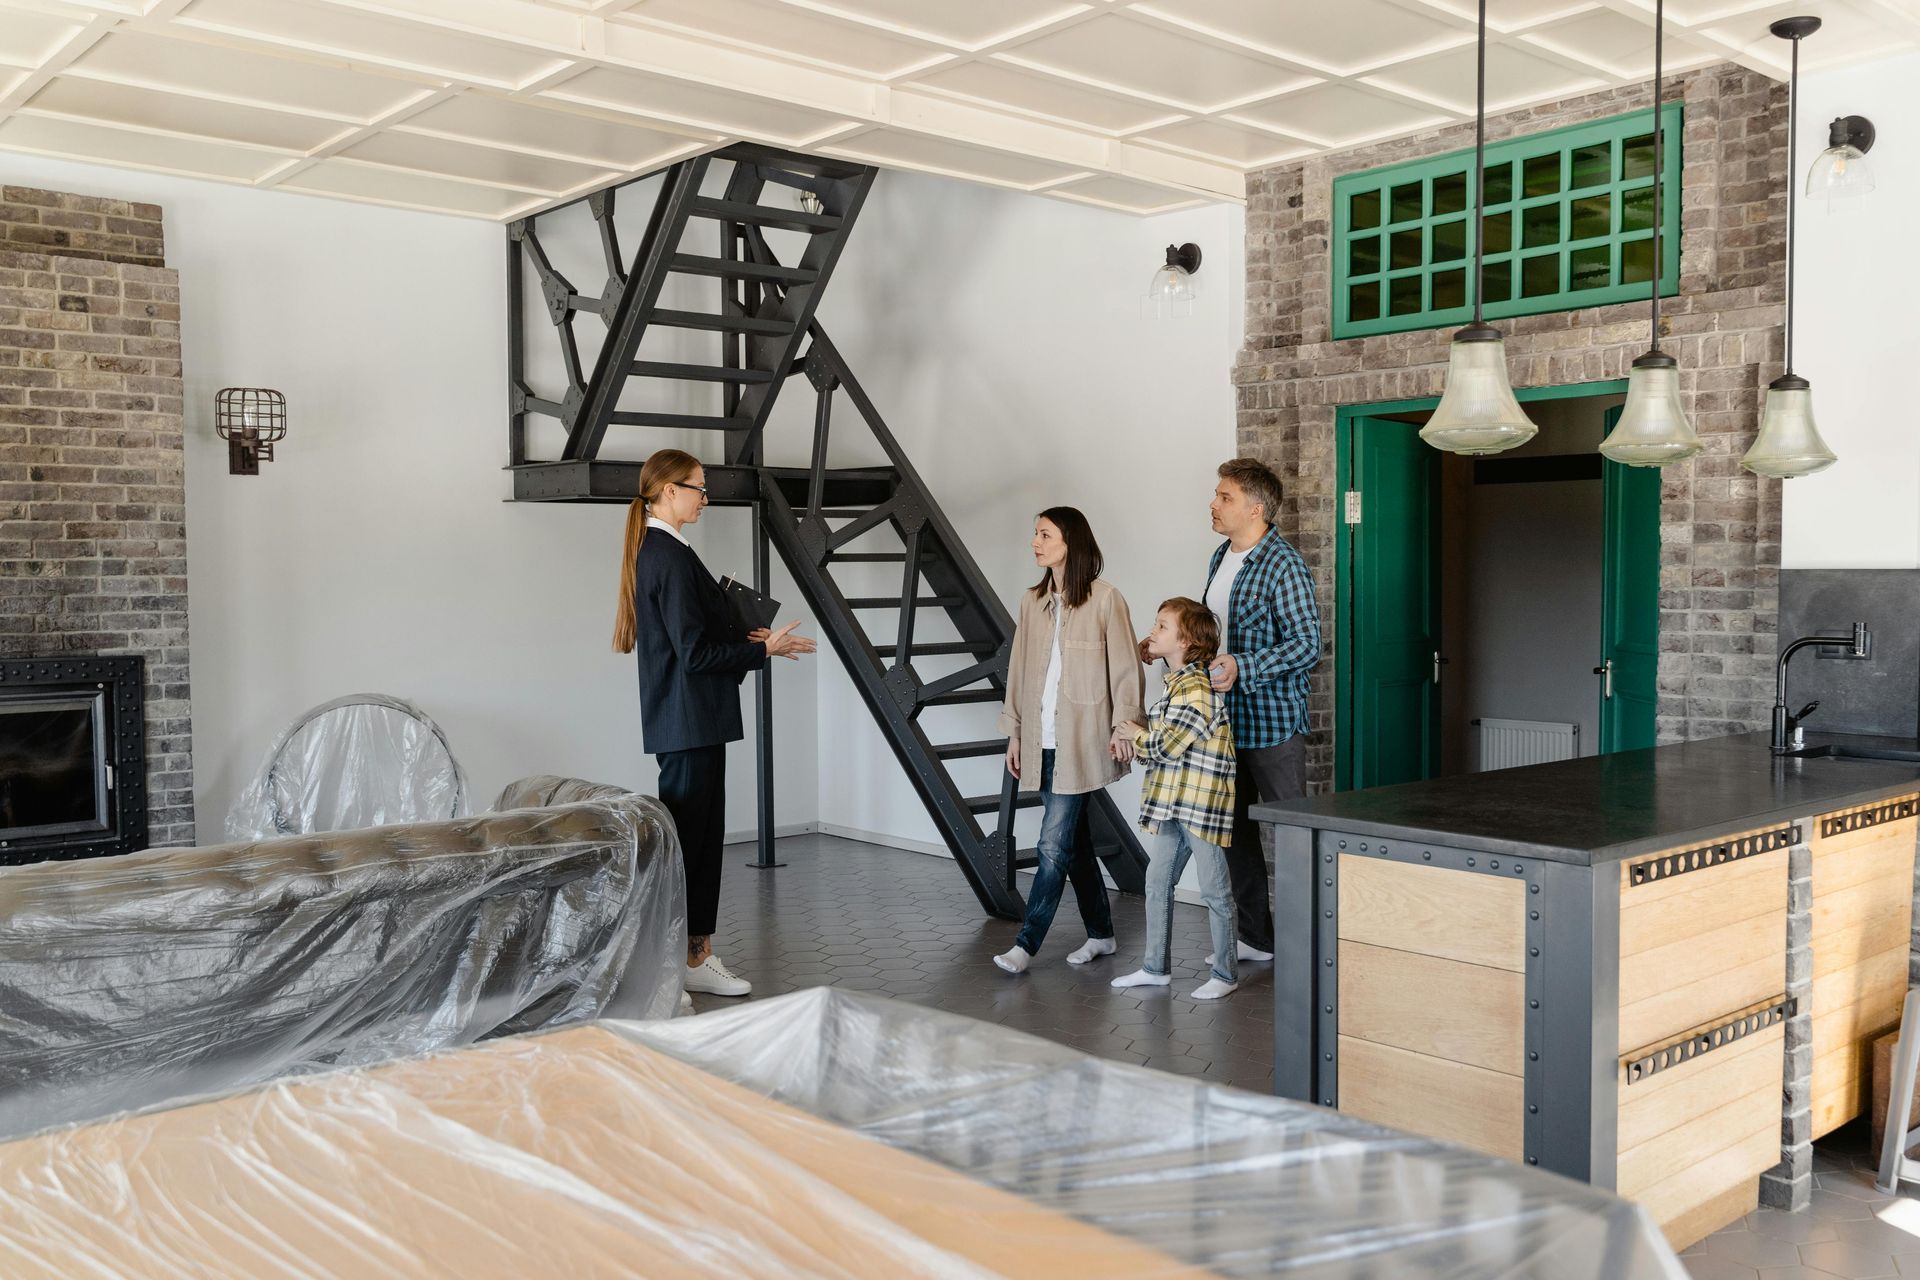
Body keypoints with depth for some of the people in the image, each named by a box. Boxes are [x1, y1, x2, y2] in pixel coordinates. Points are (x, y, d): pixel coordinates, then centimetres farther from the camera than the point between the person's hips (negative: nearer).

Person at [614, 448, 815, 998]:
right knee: (690, 837, -2)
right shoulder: (672, 558, -17)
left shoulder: (650, 551, 14)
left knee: (699, 834, 14)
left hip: (681, 720, 10)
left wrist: (746, 638, 12)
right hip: (690, 720, -10)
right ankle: (688, 959, 6)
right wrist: (763, 649, -13)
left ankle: (695, 949, 22)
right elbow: (696, 653, -20)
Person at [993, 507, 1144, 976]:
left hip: (1081, 741, -6)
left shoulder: (1105, 599, -7)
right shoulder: (1032, 602, 10)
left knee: (1054, 844, -7)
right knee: (1071, 840, 12)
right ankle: (1101, 934, 25)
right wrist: (1014, 730, 11)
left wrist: (1123, 725, -13)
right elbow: (1018, 670, 13)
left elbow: (1125, 669, -6)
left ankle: (1026, 944, -2)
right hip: (1042, 741, 6)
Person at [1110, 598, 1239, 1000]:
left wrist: (1136, 735, -1)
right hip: (1171, 801, 10)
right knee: (1157, 882, 13)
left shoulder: (1198, 690, -18)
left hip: (1202, 803, -10)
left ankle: (1225, 974, 13)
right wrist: (1136, 745, -2)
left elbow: (1167, 746, -19)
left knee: (1214, 889, 2)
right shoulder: (1175, 683, 12)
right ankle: (1155, 967, 23)